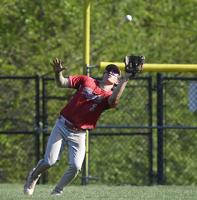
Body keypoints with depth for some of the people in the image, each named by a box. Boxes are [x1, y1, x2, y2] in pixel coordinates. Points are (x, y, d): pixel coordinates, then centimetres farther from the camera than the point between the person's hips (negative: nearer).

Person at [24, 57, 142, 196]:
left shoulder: (109, 96, -3)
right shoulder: (86, 81, 2)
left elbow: (114, 101, -29)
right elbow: (62, 83, -1)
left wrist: (124, 81, -40)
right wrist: (58, 73, -23)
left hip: (78, 135, 0)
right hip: (62, 126, 0)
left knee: (76, 167, -12)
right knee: (50, 161, -5)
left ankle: (57, 192, 11)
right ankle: (33, 176, 26)